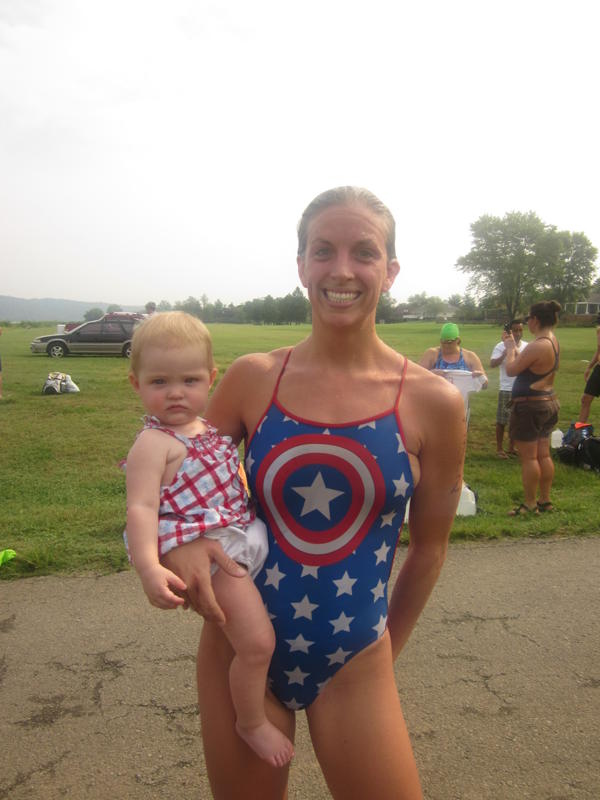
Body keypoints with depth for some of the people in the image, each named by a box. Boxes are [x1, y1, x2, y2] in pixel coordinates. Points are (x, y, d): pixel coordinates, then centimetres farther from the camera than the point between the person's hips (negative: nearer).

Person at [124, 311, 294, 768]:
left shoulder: (208, 430, 10)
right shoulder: (154, 443, -16)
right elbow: (141, 508, -25)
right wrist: (149, 567, -38)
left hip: (243, 537, 9)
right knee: (257, 643, -10)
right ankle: (252, 722, 17)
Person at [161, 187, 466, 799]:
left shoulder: (432, 402, -10)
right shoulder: (253, 378, -7)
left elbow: (428, 546, 2)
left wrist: (388, 647, 12)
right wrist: (175, 543, -15)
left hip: (353, 668, -1)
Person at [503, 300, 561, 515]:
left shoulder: (538, 346, -22)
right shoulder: (553, 342, 8)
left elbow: (511, 369, -16)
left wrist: (510, 348, -1)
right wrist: (513, 346, 17)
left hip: (531, 406, -10)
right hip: (549, 403, 10)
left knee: (528, 457, -1)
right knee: (543, 455, 15)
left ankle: (530, 504, 7)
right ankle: (545, 500, 25)